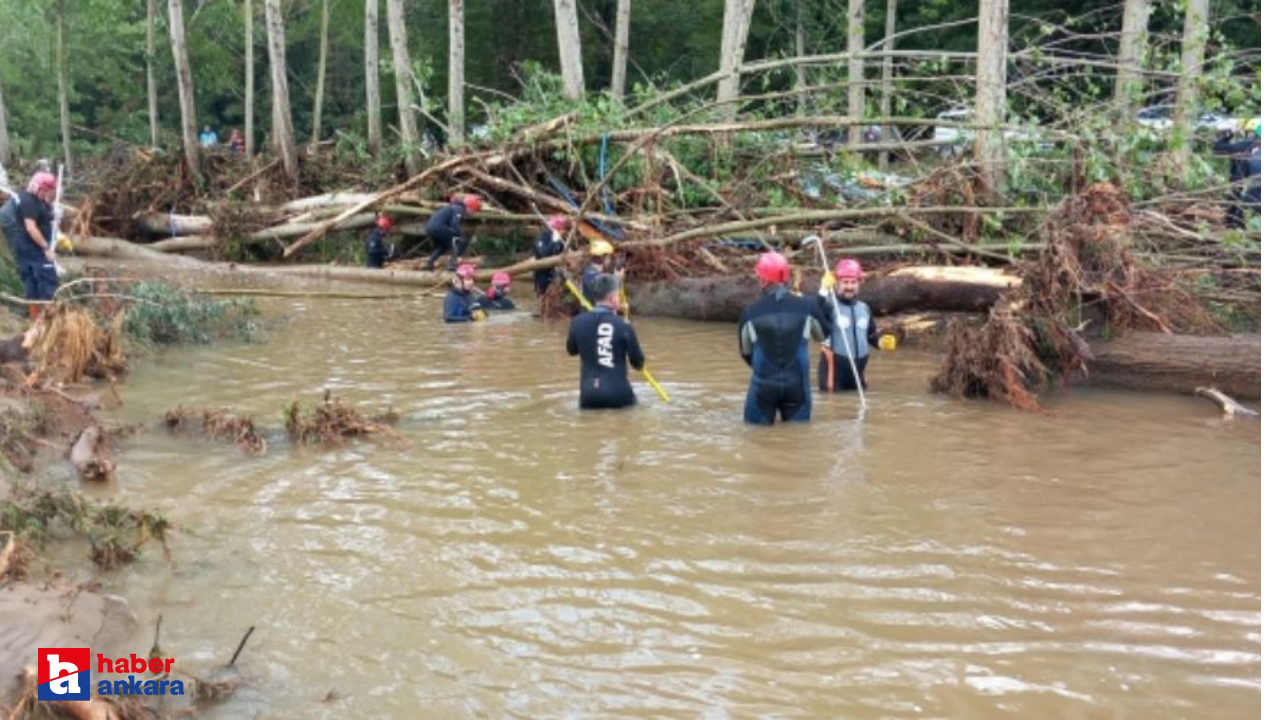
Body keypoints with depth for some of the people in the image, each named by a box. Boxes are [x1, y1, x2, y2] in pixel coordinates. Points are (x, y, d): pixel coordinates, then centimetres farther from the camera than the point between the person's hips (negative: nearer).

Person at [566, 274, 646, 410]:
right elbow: (638, 363, -2)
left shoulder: (578, 322, -1)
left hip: (588, 395, 3)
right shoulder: (623, 326, -10)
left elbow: (571, 350, 18)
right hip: (618, 394, -3)